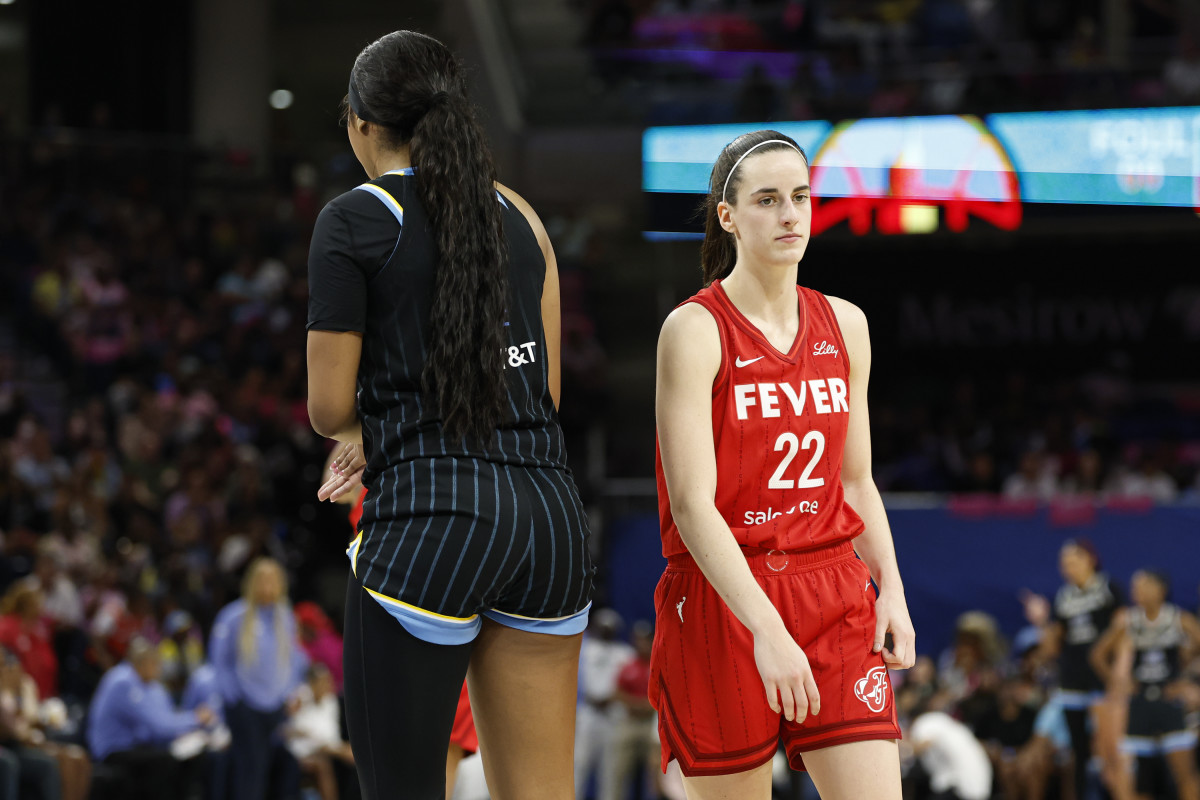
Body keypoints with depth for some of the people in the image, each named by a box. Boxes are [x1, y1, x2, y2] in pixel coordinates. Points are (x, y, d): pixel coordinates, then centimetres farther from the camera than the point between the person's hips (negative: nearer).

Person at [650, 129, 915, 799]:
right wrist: (766, 630, -24)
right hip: (720, 599, -4)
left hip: (833, 595, 4)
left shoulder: (845, 325, 10)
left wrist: (890, 587, 4)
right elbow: (692, 504, -15)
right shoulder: (696, 330, -8)